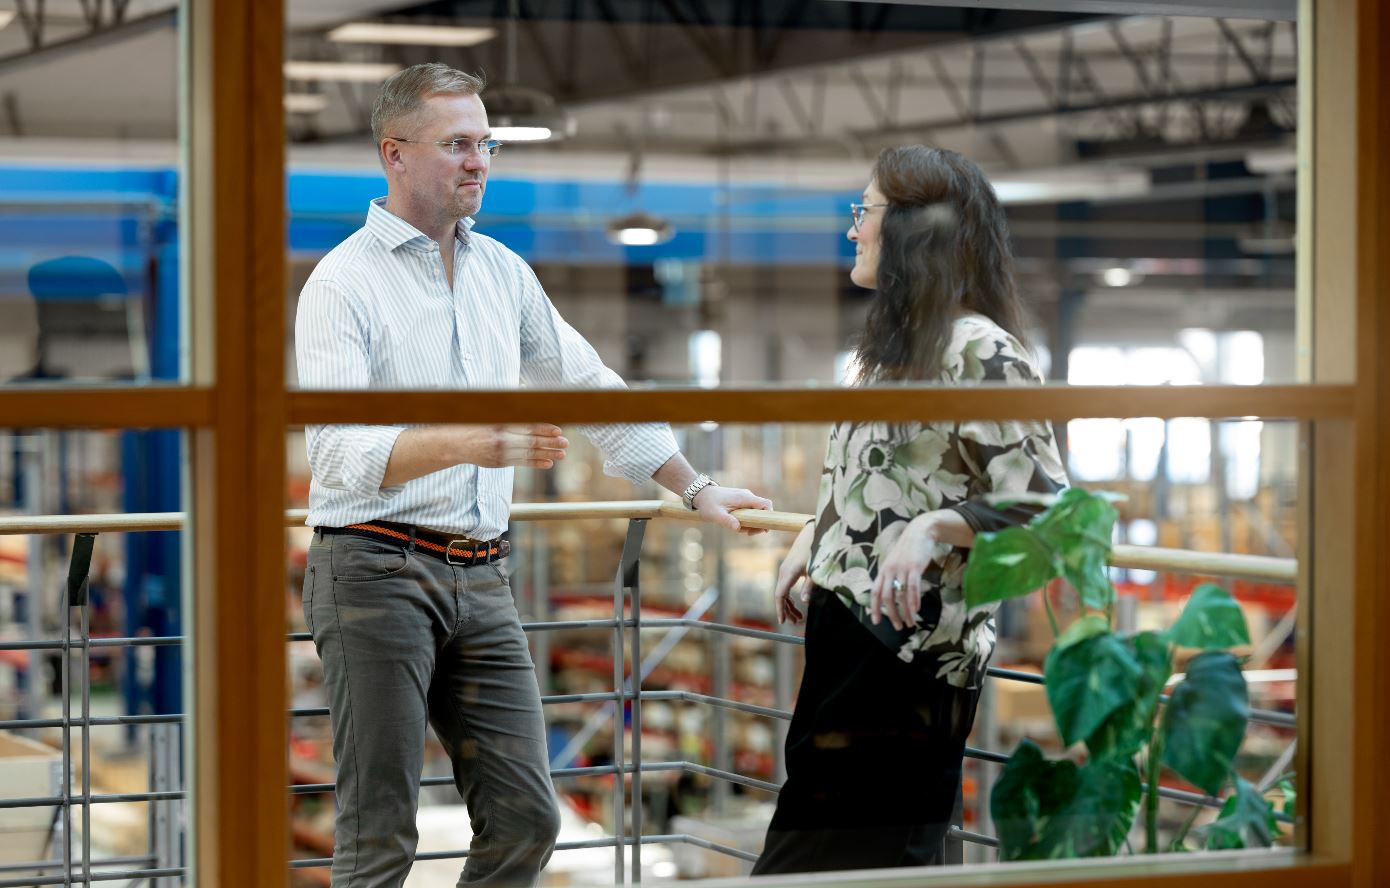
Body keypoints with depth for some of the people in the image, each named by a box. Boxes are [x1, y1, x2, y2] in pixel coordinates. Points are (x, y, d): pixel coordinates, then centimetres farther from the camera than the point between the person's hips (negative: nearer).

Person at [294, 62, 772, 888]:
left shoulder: (503, 272, 15)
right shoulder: (344, 283, -6)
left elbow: (592, 389, 24)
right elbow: (341, 453, -19)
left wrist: (696, 487, 24)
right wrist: (469, 443, -34)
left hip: (481, 576, 6)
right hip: (377, 569, -6)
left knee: (526, 818, 2)